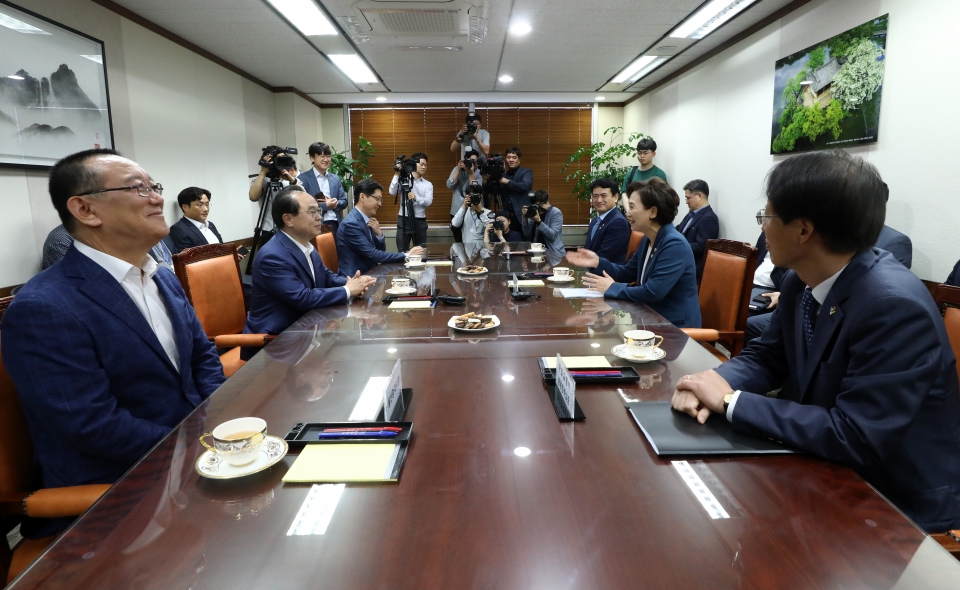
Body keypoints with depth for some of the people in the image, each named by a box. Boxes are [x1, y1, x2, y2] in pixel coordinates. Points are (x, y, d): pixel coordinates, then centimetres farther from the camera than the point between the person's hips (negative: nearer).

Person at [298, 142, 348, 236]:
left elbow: (344, 202, 12)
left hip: (336, 225, 5)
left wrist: (335, 203, -9)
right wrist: (325, 206, -15)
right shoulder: (303, 179, -3)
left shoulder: (336, 179, 13)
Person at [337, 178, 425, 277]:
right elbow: (373, 255, -19)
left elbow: (380, 250, 13)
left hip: (368, 272, 8)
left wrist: (379, 233, -6)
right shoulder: (351, 223, -17)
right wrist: (406, 256, -16)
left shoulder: (366, 220, 9)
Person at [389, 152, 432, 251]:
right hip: (404, 220, -2)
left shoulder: (428, 184, 7)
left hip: (420, 221, 2)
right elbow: (392, 192, -11)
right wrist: (397, 174, -13)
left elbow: (429, 202, -7)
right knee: (402, 251, 0)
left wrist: (416, 198, -25)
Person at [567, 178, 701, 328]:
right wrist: (598, 262, -2)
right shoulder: (647, 239, 6)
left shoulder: (675, 245, -23)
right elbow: (627, 273, 14)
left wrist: (612, 288, -16)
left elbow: (652, 293, -28)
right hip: (653, 318, 8)